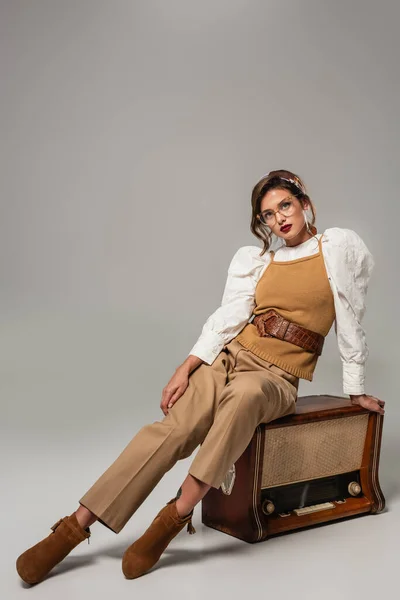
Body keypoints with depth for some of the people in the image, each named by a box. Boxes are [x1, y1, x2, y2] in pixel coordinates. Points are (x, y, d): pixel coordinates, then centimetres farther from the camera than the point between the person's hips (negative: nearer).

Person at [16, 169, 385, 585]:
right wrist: (186, 368, -6)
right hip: (231, 357, 3)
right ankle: (74, 527, -24)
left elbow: (350, 321, 6)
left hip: (277, 379, -3)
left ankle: (173, 518, -36)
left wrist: (355, 389, 7)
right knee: (171, 429, -23)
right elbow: (227, 318, 6)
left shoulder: (339, 247, 5)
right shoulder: (255, 260, 15)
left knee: (243, 393, -40)